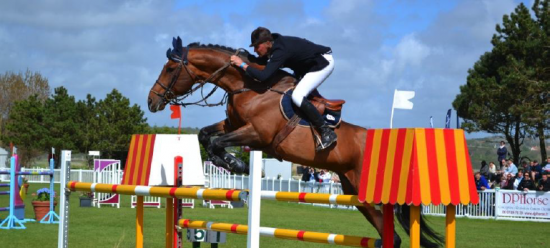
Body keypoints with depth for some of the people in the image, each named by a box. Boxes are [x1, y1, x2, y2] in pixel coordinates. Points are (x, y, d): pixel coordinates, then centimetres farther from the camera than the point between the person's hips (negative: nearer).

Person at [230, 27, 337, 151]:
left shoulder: (280, 51, -32)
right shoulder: (274, 45, -5)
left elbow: (263, 76, -41)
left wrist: (243, 65, -33)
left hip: (324, 63, -10)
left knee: (297, 96, -22)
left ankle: (327, 132, -18)